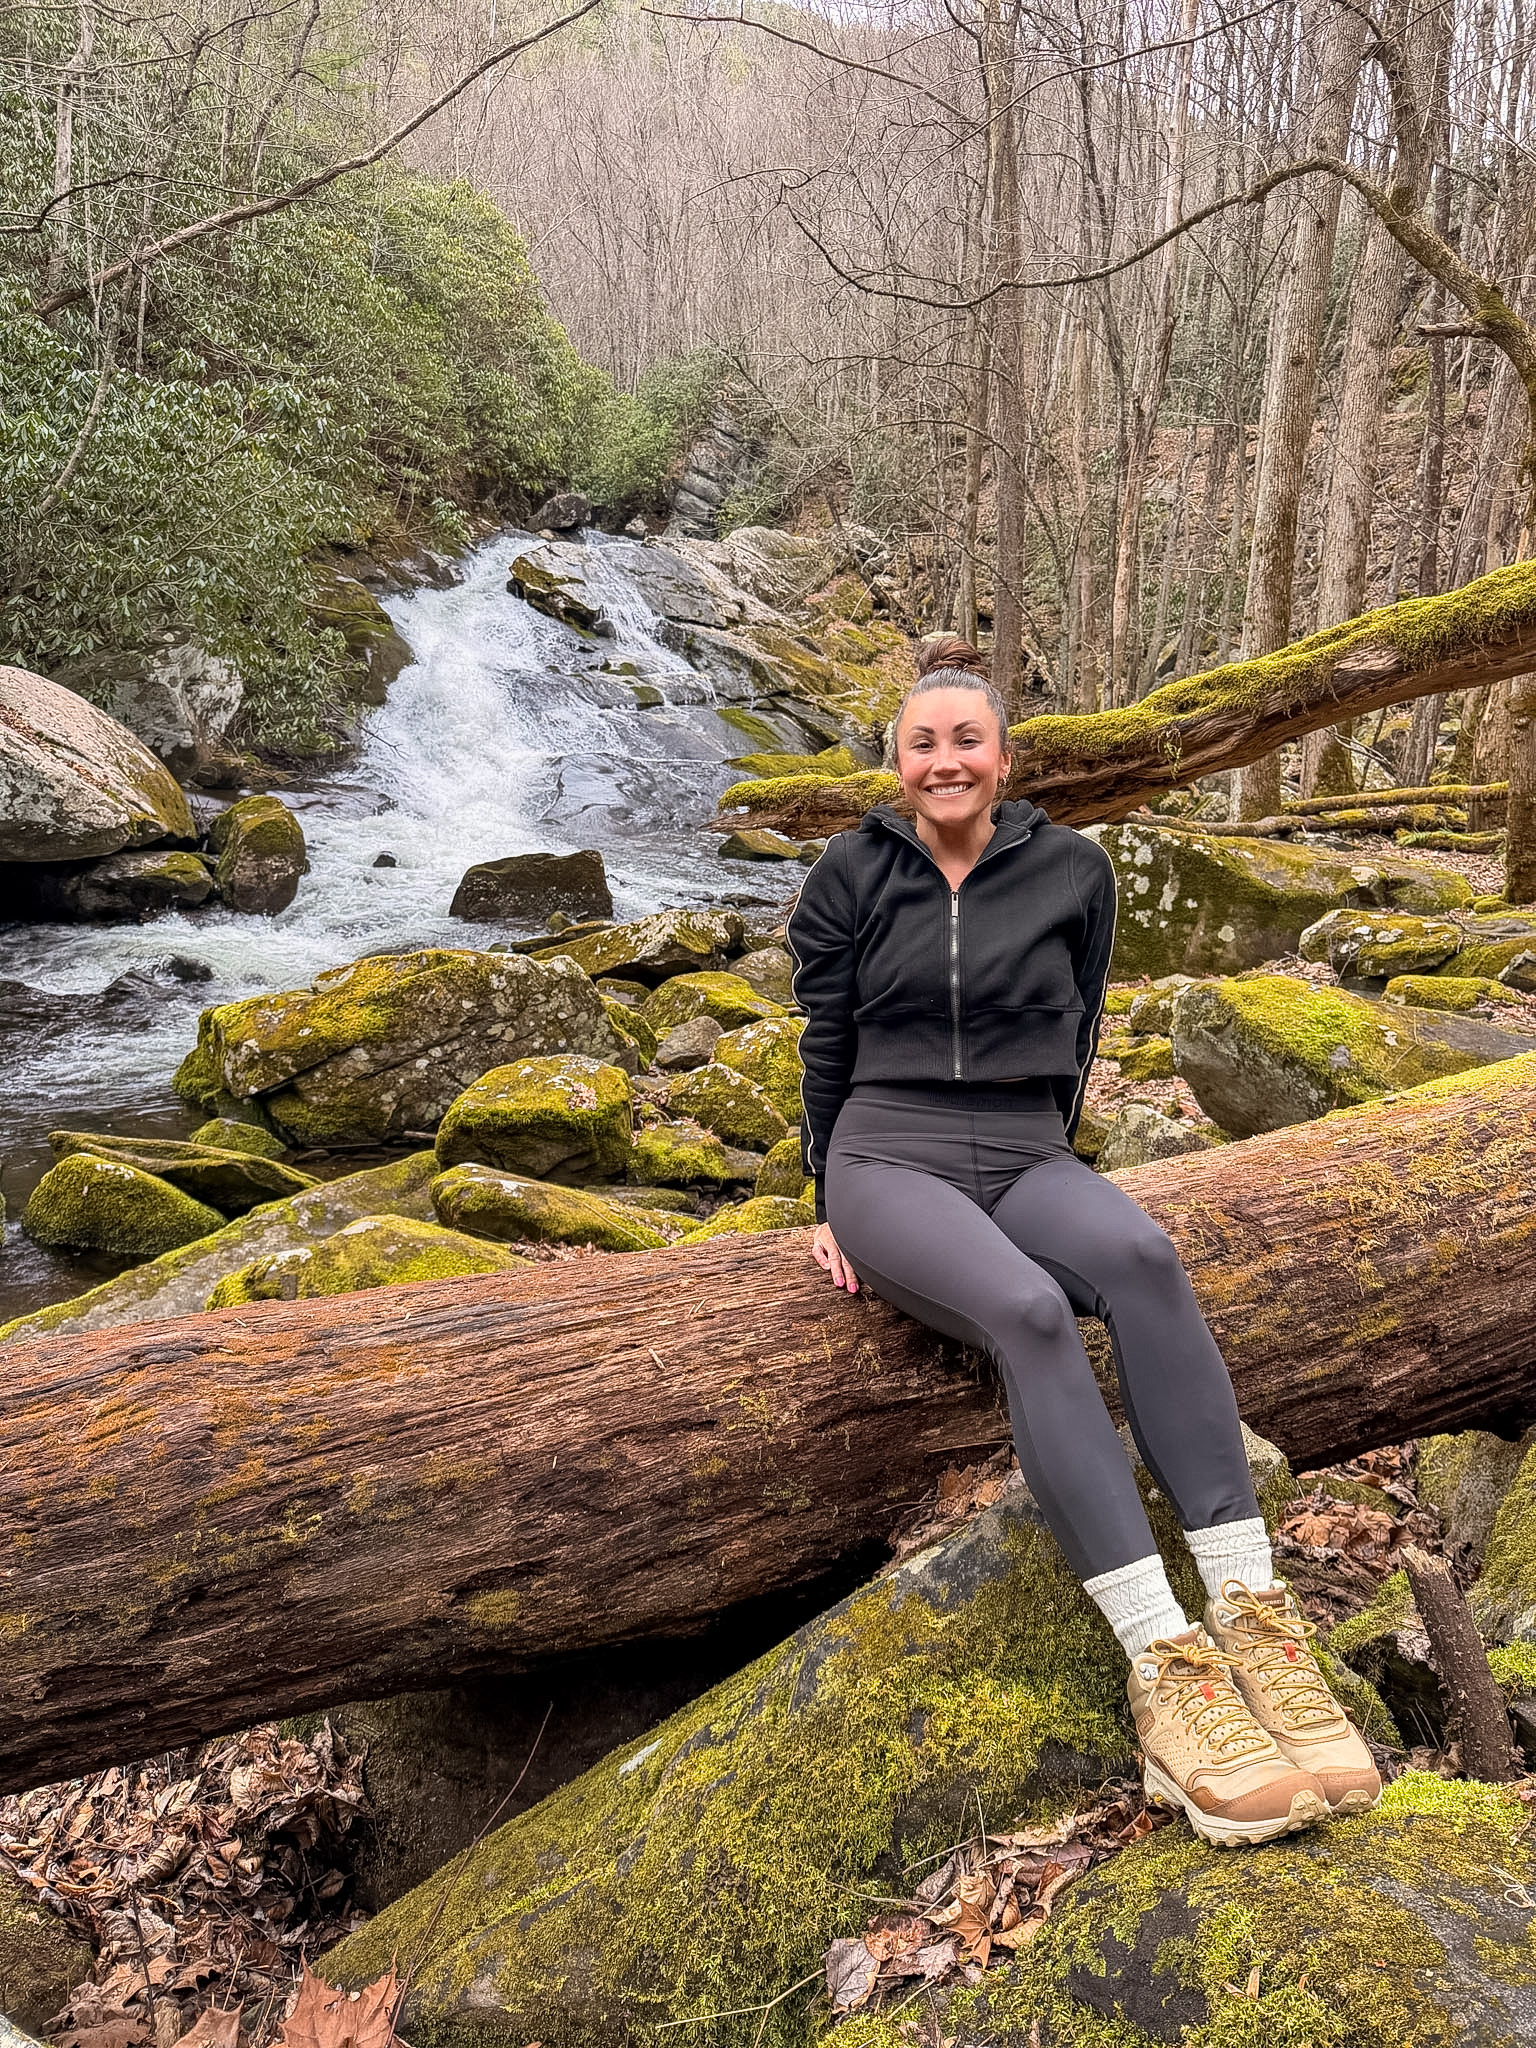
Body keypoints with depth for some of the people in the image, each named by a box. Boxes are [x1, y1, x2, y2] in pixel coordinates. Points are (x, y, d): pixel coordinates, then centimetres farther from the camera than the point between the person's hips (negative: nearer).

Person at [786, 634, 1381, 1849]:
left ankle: (1255, 1619, -35)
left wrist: (1039, 1174, 8)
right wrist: (834, 1207, 8)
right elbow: (827, 1050, 8)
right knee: (1030, 1311, -35)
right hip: (890, 1160, -1)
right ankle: (1164, 1670, -38)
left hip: (1026, 1158, 2)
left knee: (1140, 1257, -35)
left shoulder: (1074, 871, 7)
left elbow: (1074, 1046, 14)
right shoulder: (853, 875, 5)